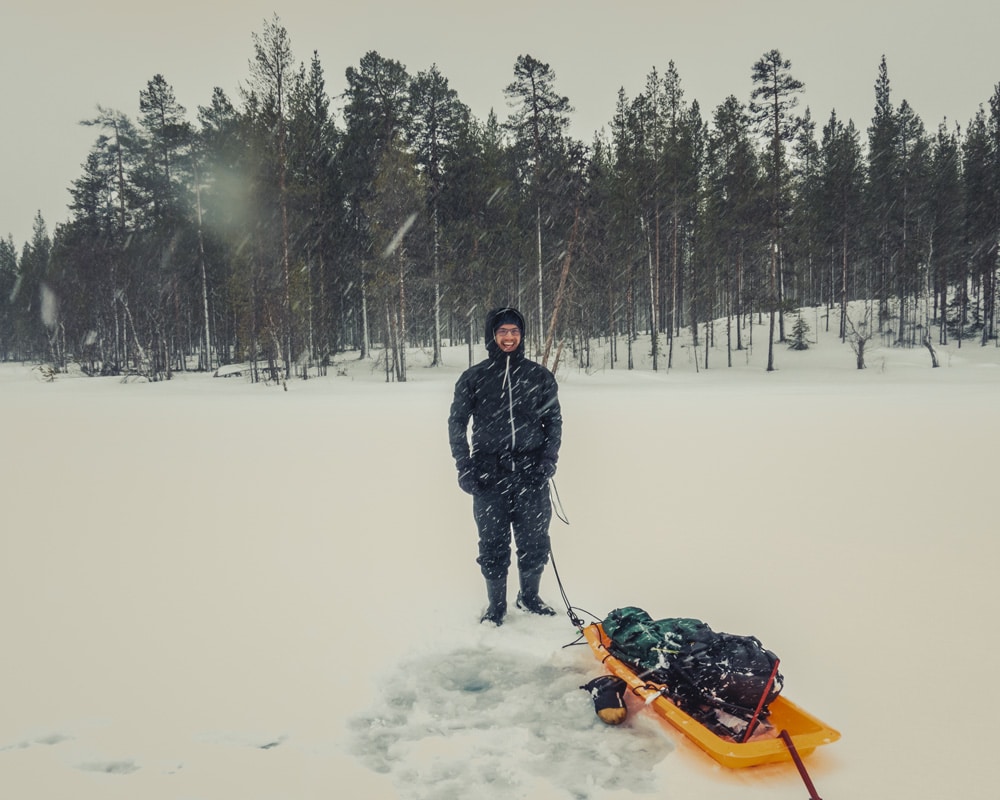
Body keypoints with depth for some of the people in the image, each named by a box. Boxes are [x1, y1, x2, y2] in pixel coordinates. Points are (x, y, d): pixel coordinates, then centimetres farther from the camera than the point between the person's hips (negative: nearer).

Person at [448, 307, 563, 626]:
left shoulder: (540, 376, 6)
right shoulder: (474, 377, 3)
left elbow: (554, 420, 12)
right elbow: (457, 422, 8)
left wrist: (548, 459, -1)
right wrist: (464, 466, -2)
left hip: (531, 475, 1)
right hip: (489, 476, -1)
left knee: (534, 541, 7)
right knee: (493, 544, 4)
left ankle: (529, 596, 29)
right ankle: (496, 605, 22)